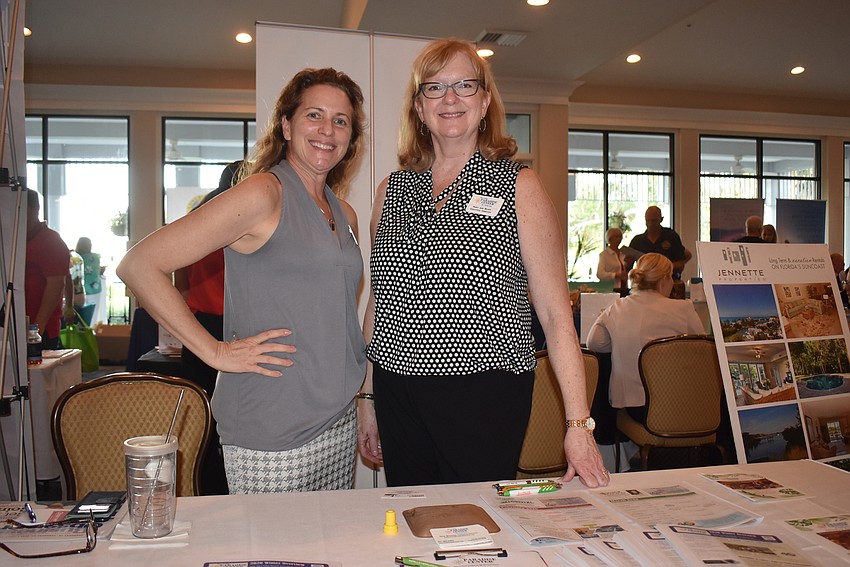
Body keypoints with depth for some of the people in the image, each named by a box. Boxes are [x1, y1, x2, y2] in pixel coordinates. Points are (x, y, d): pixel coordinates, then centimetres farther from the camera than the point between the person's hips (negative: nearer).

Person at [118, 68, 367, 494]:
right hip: (270, 436, -7)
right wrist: (214, 351, -15)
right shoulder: (263, 192, -12)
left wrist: (362, 401, 15)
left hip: (339, 424, 8)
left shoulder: (345, 216, 12)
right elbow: (138, 265, -15)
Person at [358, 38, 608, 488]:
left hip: (486, 398, -3)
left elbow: (555, 313, -7)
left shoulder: (518, 187, -2)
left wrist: (579, 423, -12)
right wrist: (367, 397, 11)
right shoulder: (392, 191, 8)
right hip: (398, 396, 3)